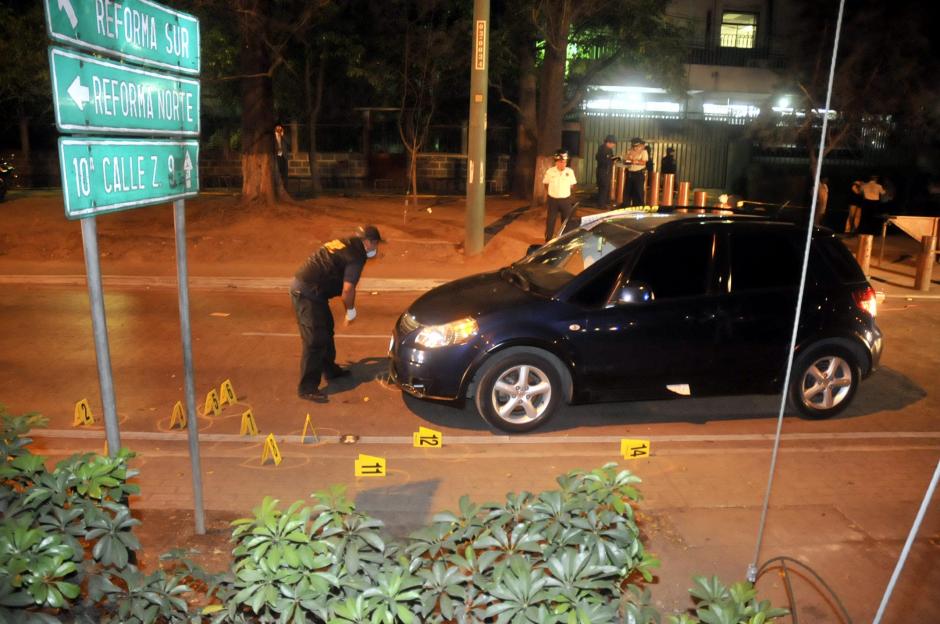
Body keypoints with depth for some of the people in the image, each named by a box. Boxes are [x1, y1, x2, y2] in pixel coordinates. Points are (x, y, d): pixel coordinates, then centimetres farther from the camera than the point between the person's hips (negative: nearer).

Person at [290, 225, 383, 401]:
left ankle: (330, 369, 37)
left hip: (304, 286, 10)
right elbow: (347, 289, -19)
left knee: (326, 330, 22)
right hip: (307, 292, -10)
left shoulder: (346, 244, 17)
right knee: (315, 340, -7)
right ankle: (307, 388, -2)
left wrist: (348, 307, 23)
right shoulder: (357, 255, -12)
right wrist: (351, 310, -1)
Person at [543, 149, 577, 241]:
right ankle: (548, 240, 19)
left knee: (566, 221, 12)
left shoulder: (570, 171, -7)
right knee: (550, 221, 7)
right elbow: (546, 184, 5)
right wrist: (552, 192, 6)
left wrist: (564, 192, 4)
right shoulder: (550, 171, -10)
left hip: (566, 200, 1)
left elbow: (572, 185, 6)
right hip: (553, 200, -1)